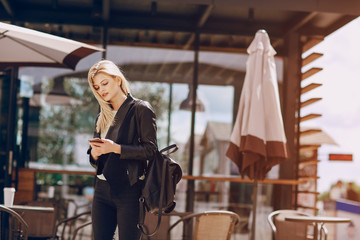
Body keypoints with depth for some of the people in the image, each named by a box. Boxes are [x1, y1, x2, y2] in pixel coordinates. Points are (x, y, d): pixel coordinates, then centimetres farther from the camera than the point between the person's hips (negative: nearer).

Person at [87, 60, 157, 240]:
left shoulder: (141, 109, -2)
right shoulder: (102, 117, 17)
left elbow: (150, 149, -10)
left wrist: (116, 148, -19)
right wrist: (94, 153, -4)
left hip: (129, 190, -6)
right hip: (103, 190, 6)